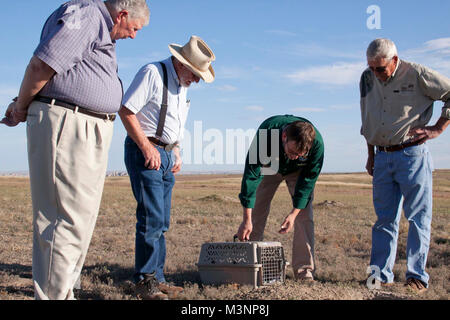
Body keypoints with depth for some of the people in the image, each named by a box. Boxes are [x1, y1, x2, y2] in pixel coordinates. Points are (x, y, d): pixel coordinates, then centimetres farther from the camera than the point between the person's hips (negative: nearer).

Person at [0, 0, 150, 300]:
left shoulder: (101, 29, 25)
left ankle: (64, 293, 20)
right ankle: (51, 294, -5)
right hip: (65, 125, -10)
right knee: (67, 220, -11)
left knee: (82, 219, 12)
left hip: (92, 130, 10)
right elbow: (42, 64, -16)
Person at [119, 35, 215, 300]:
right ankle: (145, 281, -4)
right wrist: (146, 147, -18)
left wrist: (177, 155, 17)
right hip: (144, 152, -9)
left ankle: (157, 279, 15)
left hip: (166, 154, 9)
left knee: (162, 222, 9)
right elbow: (126, 111, -16)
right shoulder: (153, 73, -11)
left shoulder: (182, 84, 17)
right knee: (152, 218, -13)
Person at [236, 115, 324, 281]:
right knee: (257, 211, -6)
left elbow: (308, 179, -23)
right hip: (269, 166, 0)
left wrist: (294, 213, -28)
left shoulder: (317, 143, -38)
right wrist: (246, 220, -39)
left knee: (304, 215, -14)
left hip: (299, 171, 0)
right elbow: (251, 174, -37)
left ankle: (304, 271, -11)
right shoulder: (266, 132, -42)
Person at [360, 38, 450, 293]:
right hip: (382, 157, 5)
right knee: (385, 218, 6)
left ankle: (417, 275, 6)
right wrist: (371, 155, 18)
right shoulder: (367, 79, 8)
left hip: (412, 154, -5)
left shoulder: (417, 75, -9)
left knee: (419, 217, -1)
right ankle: (381, 275, 9)